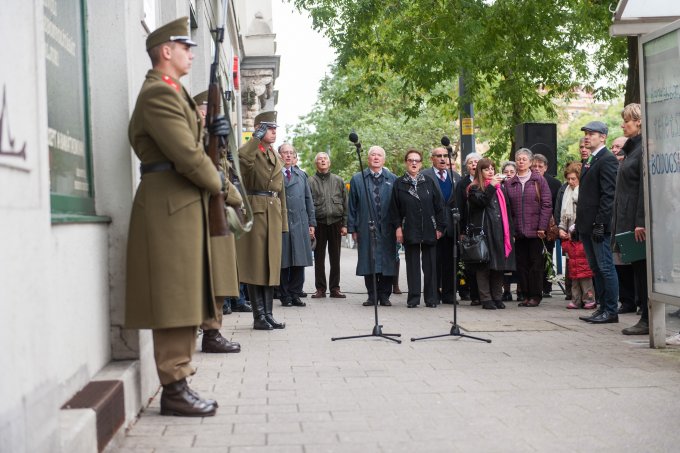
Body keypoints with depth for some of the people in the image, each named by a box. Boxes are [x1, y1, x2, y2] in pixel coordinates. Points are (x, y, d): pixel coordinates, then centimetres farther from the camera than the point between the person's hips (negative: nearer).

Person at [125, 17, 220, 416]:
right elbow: (187, 155, -20)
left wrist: (211, 132, 3)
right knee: (175, 298, -7)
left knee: (184, 299, 13)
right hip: (170, 204, -10)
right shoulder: (159, 93, -13)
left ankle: (178, 372, 22)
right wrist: (217, 182, -5)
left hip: (182, 204, 10)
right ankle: (175, 389, -2)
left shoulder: (171, 91, 21)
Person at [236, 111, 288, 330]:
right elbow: (242, 156, -30)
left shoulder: (276, 159, 20)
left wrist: (283, 223, 16)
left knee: (271, 265, 8)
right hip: (255, 211, -7)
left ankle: (268, 315, 14)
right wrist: (257, 137, -19)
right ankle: (259, 317, 0)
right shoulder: (251, 154, -2)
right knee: (255, 265, -4)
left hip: (274, 213, 7)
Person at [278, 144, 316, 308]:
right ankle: (285, 296, 9)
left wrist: (311, 223, 11)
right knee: (283, 262, 1)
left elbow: (308, 200, 17)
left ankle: (295, 294, 11)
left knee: (299, 261, 3)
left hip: (300, 223, 4)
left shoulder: (301, 175, 17)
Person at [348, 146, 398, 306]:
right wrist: (352, 228, 2)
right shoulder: (357, 179, 7)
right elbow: (351, 206, 7)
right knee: (368, 262, 1)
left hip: (387, 231, 0)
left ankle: (384, 295, 12)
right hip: (366, 230, 0)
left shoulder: (392, 179, 8)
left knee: (387, 262, 2)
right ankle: (372, 295, 11)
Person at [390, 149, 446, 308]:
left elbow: (439, 206, 6)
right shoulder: (399, 184, 5)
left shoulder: (429, 183, 7)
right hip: (409, 231, -1)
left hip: (429, 230, 1)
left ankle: (431, 298, 9)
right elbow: (394, 208, 4)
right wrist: (398, 227, -5)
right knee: (412, 265, 3)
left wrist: (439, 227, 0)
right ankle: (413, 298, 8)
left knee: (430, 265, 3)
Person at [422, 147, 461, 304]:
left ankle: (448, 293, 14)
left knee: (450, 260, 6)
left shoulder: (455, 176, 15)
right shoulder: (424, 176, -1)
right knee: (434, 261, 1)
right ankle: (434, 294, 9)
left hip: (451, 225, 4)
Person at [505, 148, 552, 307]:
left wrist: (542, 227, -9)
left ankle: (536, 295, 7)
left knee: (535, 263, 0)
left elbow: (547, 204, -2)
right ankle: (526, 295, 12)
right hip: (518, 231, 3)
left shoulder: (539, 181, 2)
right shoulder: (509, 183, 9)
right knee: (521, 263, 4)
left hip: (535, 230, -3)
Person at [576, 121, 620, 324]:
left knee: (605, 268, -5)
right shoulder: (590, 161, 19)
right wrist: (579, 224, 16)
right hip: (586, 224, 10)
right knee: (596, 268, 12)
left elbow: (608, 194, -17)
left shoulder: (607, 160, -10)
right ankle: (602, 307, 18)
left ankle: (611, 311, 0)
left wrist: (600, 223, -21)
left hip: (599, 225, -10)